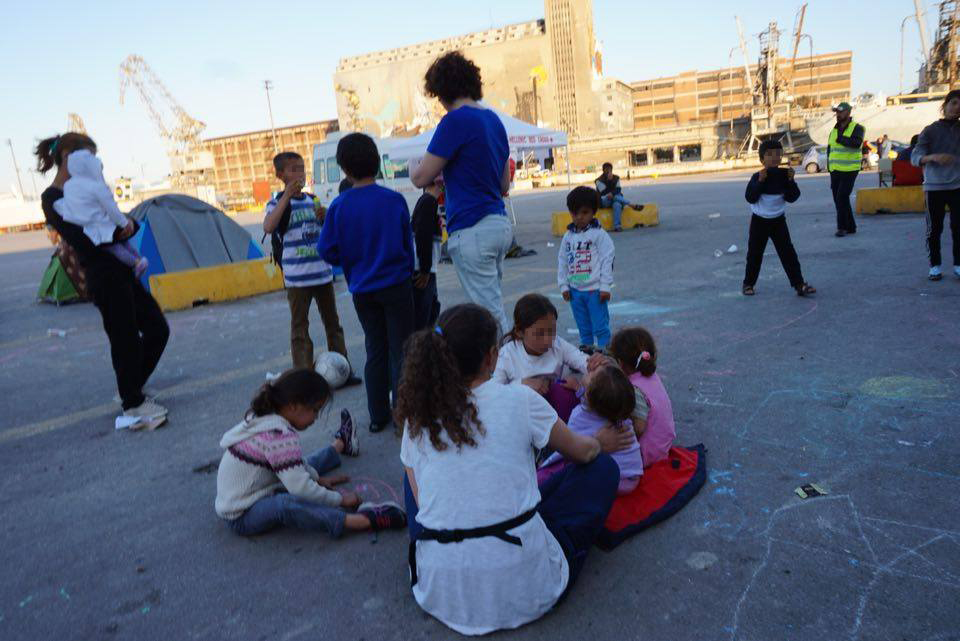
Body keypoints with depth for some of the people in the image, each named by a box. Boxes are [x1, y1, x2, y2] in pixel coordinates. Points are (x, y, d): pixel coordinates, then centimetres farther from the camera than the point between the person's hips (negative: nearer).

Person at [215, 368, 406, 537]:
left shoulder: (264, 418, 0)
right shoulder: (281, 436, -30)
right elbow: (300, 488, -31)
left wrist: (316, 478, 13)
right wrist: (340, 499, -19)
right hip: (242, 517, -10)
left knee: (303, 466, 22)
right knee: (285, 504, -37)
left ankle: (341, 444, 47)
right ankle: (363, 519, -49)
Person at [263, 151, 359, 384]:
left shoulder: (312, 201, 11)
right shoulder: (278, 203, -4)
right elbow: (268, 227, -25)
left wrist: (324, 218, -5)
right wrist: (287, 195, -25)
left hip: (323, 272, 6)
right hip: (296, 277, -5)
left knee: (333, 323, 11)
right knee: (300, 329, 1)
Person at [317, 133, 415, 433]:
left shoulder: (339, 205, -7)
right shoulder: (395, 200, -8)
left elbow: (327, 251, -5)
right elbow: (407, 243, 1)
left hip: (362, 290, 2)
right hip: (396, 285, -2)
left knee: (375, 351, 14)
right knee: (400, 351, 6)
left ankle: (378, 416, 21)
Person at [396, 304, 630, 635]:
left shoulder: (416, 418, 0)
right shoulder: (519, 400, -9)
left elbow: (423, 502, 7)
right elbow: (582, 452, 8)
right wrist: (601, 442, 32)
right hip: (523, 591, -3)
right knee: (603, 467, 14)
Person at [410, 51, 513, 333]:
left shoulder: (455, 120, -11)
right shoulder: (494, 120, 15)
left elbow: (421, 178, -10)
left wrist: (415, 168, 14)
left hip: (471, 230, -9)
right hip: (500, 225, 9)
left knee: (491, 314, -4)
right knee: (491, 306, 15)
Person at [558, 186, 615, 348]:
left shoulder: (599, 234, -8)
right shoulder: (568, 236, 7)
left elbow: (607, 260, -9)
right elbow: (562, 261, 11)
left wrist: (605, 286, -12)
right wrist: (563, 285, 7)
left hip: (595, 289, -5)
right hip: (575, 289, 5)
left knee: (600, 326, -1)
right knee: (583, 326, 16)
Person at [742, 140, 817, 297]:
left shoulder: (784, 175, -2)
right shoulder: (757, 177, -10)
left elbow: (792, 198, -5)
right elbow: (750, 198, -19)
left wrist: (791, 181, -18)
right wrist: (760, 181, -27)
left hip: (778, 220, 2)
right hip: (759, 221, -2)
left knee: (788, 253, 0)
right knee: (755, 254, 7)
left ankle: (799, 284, 2)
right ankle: (748, 283, 21)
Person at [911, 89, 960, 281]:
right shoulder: (931, 130, 1)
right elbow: (915, 157, -7)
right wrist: (933, 157, -25)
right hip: (934, 187, -2)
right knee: (934, 228, 1)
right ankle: (934, 266, 12)